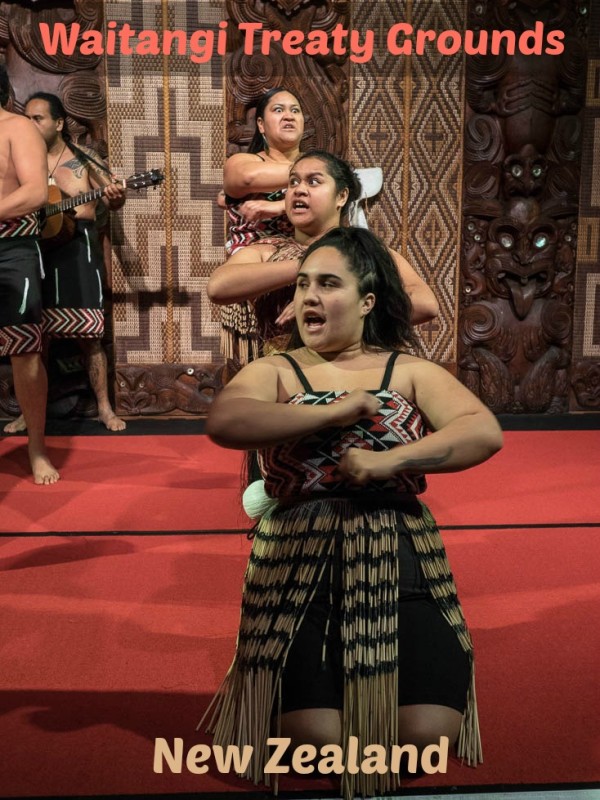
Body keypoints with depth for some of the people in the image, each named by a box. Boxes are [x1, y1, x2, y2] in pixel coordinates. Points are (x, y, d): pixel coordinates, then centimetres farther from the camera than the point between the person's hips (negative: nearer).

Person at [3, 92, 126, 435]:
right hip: (34, 250, 2)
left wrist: (116, 196, -18)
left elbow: (112, 200, 6)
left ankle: (104, 407, 11)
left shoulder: (85, 159, 3)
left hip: (77, 248, -2)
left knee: (89, 333, -1)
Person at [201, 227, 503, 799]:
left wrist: (389, 460, -18)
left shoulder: (409, 372, 8)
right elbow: (222, 423, -16)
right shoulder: (273, 372, 6)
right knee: (317, 737, -17)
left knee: (426, 732, -14)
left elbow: (485, 433, -7)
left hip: (400, 567, 1)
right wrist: (334, 412, -15)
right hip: (300, 568, -1)